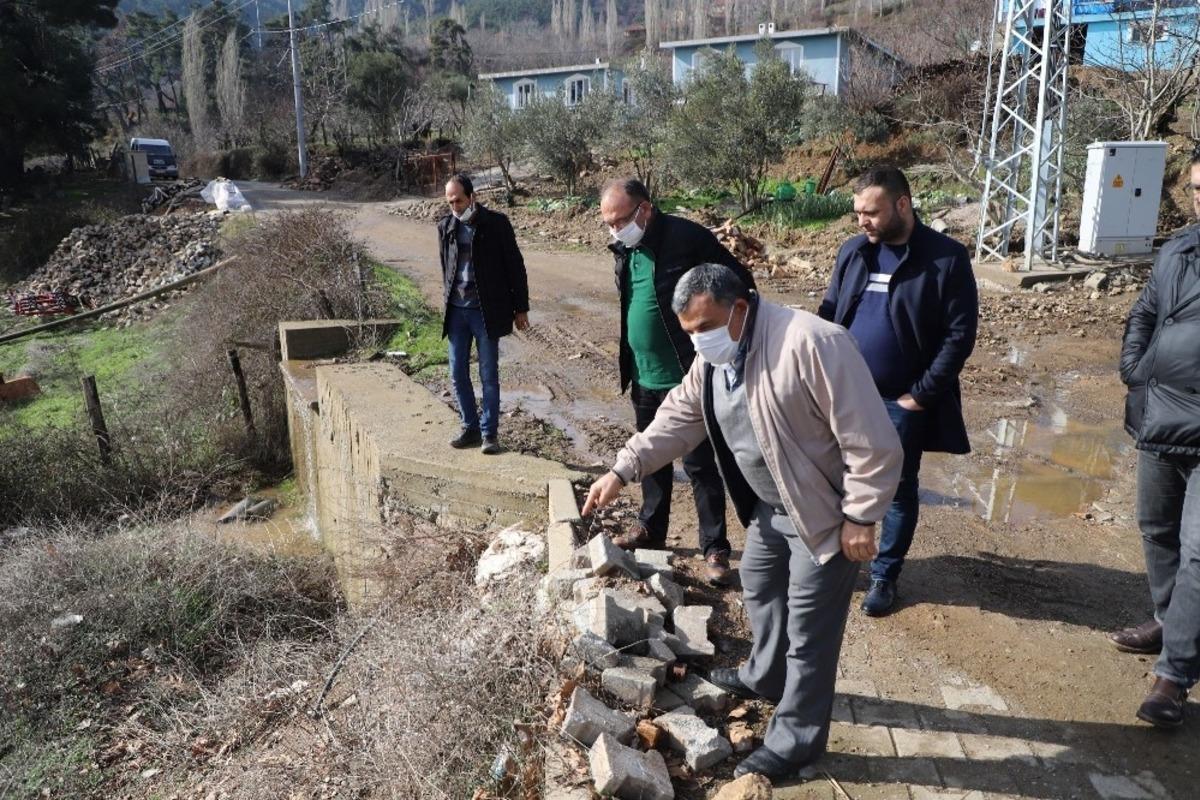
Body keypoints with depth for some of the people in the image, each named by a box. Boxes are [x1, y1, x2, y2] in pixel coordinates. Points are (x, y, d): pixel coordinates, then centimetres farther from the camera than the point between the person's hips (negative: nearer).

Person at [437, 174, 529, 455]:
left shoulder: (496, 223, -6)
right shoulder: (445, 226, 6)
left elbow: (515, 266, -3)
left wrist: (521, 308, -3)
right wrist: (448, 301, 14)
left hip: (486, 311, -4)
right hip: (456, 311, 4)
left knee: (489, 376, 2)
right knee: (458, 375, 8)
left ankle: (489, 433, 12)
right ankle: (470, 428, 22)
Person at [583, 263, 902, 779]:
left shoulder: (813, 344, -31)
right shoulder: (712, 359, -3)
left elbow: (872, 442, -28)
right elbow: (677, 419, 5)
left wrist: (860, 518, -23)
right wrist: (622, 471, -3)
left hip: (824, 510, -8)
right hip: (770, 506, 9)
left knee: (808, 630, 3)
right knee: (759, 587, 27)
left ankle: (794, 740, 23)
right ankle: (765, 677, 53)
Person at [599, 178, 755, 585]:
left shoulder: (687, 238, -17)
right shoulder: (626, 248, 6)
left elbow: (741, 286, -12)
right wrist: (629, 366, 14)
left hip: (688, 378, -7)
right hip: (644, 379, 7)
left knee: (700, 464, 2)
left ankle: (715, 548, 15)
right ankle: (650, 528, 37)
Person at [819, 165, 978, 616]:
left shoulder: (947, 258, -10)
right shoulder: (852, 252, 4)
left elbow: (959, 335, -10)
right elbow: (828, 316, 11)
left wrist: (921, 395, -13)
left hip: (902, 401, -4)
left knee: (899, 489, 9)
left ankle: (885, 576, 26)